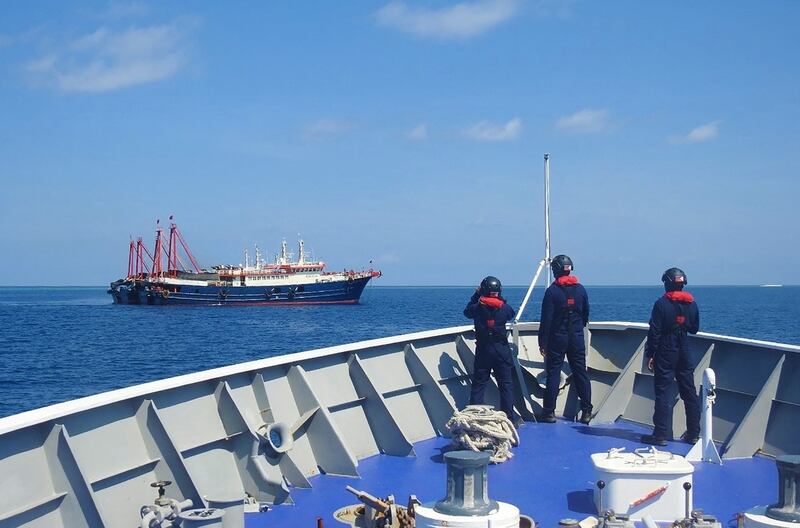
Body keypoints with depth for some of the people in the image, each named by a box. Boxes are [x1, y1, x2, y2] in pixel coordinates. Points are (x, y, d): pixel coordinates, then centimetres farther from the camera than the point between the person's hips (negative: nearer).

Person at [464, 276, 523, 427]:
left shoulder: (478, 308, -7)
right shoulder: (504, 308, -6)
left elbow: (467, 311, 14)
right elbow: (511, 313, 16)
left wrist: (476, 294, 18)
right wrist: (500, 300, 22)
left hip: (483, 351, 0)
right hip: (502, 350, 0)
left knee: (478, 384, 5)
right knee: (505, 384, 6)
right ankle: (510, 416, 8)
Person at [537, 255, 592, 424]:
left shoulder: (552, 291, -10)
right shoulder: (580, 289, 3)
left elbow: (546, 319, -11)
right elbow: (586, 315, 12)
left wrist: (542, 342, -6)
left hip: (557, 339, -3)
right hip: (577, 339, 3)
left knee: (553, 374, 1)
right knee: (581, 373, 7)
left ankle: (549, 412, 2)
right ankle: (586, 412, 7)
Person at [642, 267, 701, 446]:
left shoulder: (662, 304, -12)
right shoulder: (692, 304, 4)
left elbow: (655, 332, -12)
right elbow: (694, 329, 14)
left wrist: (650, 354, -7)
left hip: (665, 353, -5)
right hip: (684, 353, 5)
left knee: (663, 393, -2)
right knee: (689, 392, 11)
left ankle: (661, 434, -3)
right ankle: (693, 433, 17)